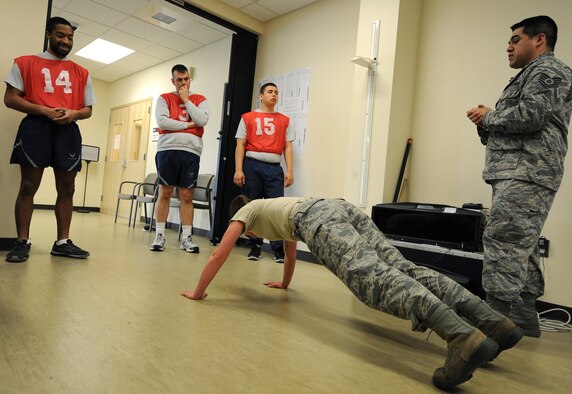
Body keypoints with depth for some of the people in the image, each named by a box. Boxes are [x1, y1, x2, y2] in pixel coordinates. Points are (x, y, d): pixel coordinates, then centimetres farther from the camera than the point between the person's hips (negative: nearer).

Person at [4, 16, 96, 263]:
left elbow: (88, 109, 17)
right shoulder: (26, 63, 9)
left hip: (69, 131, 3)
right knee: (28, 186, -2)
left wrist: (73, 114, -7)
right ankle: (22, 242, 6)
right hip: (36, 128, -3)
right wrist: (45, 110, -13)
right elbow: (10, 99, 1)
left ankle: (62, 242, 9)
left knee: (67, 188, 2)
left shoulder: (81, 73, 17)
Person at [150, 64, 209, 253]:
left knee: (187, 195, 1)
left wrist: (186, 99, 0)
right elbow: (162, 122, -5)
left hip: (191, 152, 1)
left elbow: (202, 120, -5)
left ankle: (187, 238, 5)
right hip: (167, 150, 0)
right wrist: (188, 124, -3)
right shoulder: (164, 99, 11)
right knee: (164, 192, 1)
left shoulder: (200, 100, 14)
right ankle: (159, 235, 7)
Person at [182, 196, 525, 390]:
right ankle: (494, 321, -20)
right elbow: (291, 247, 62)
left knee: (372, 278, -27)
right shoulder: (272, 207, 50)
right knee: (402, 269, -7)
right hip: (345, 209, 8)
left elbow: (219, 255, 25)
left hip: (319, 218, -7)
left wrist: (198, 292, 39)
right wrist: (285, 283, 75)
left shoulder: (244, 213, 30)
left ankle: (464, 337, -47)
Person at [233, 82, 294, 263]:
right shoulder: (248, 118, 10)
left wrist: (290, 170, -1)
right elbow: (240, 145, 4)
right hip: (252, 165, -1)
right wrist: (238, 169, -7)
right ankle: (254, 247, 13)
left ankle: (278, 249, 2)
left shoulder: (284, 120, 15)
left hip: (274, 168, 1)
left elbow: (287, 147, 10)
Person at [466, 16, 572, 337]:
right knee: (521, 246, 9)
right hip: (519, 173, 10)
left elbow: (528, 117, -17)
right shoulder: (534, 75, 31)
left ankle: (497, 317, -15)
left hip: (526, 173, -10)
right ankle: (524, 316, 14)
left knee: (504, 242, -16)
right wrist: (488, 124, 9)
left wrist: (488, 117, -3)